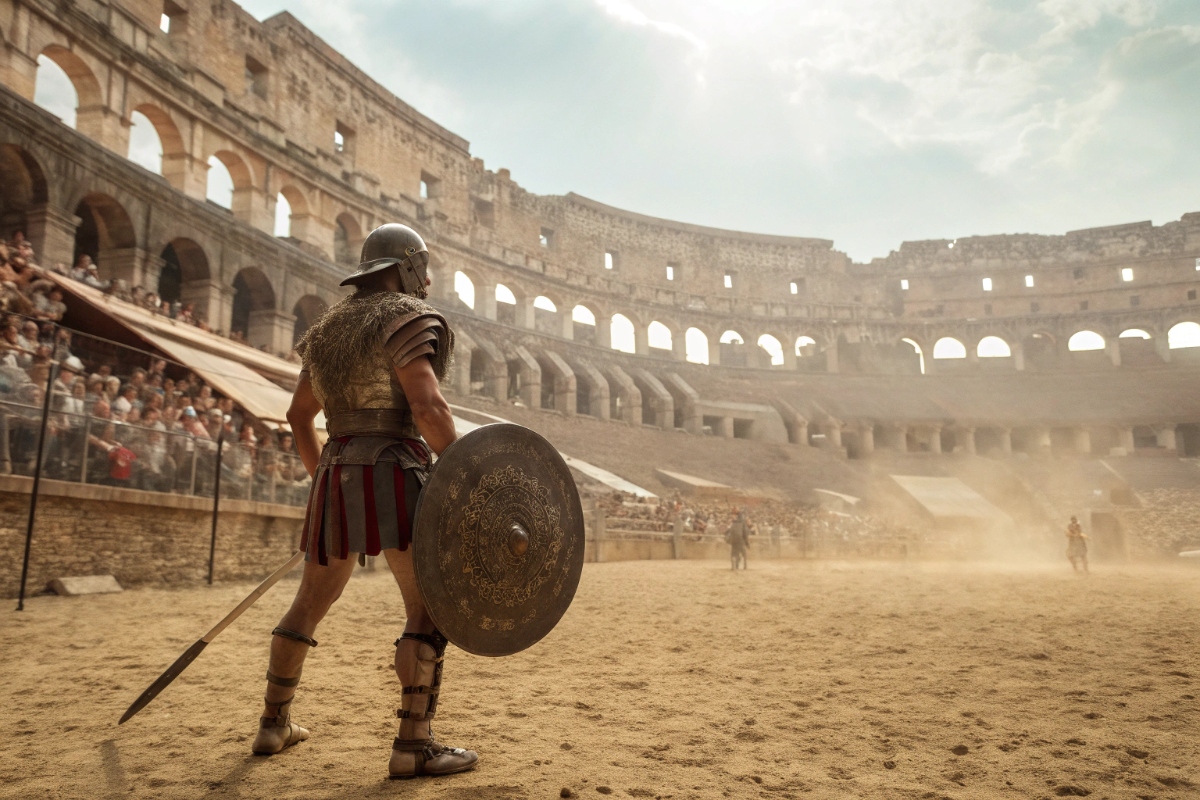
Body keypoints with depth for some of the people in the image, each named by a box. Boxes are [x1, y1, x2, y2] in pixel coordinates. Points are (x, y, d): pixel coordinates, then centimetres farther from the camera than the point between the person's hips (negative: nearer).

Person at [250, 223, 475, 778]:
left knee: (309, 604, 19)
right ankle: (414, 745, -7)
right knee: (429, 609, -5)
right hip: (392, 473, -8)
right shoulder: (405, 319, -5)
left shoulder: (330, 327, 20)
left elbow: (299, 415, 23)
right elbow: (427, 406, -19)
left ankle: (274, 723, 30)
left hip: (337, 477, 8)